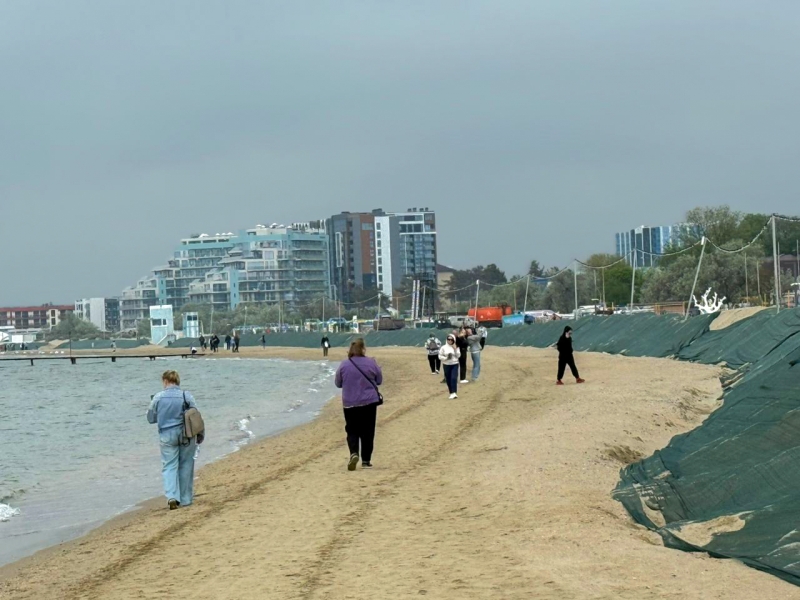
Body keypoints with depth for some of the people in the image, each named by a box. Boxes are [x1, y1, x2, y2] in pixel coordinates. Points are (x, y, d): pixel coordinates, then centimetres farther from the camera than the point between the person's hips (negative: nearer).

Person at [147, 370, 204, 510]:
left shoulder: (158, 398, -6)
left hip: (167, 436, -1)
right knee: (185, 466, 12)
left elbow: (151, 419, 3)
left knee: (169, 466, 5)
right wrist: (200, 435, 10)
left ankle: (172, 496, -15)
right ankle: (185, 499, 17)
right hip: (187, 435, 1)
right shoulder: (187, 396, -6)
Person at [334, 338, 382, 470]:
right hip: (369, 403, 0)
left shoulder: (344, 365, -6)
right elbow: (379, 380, 6)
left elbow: (338, 383, 6)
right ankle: (366, 461, 11)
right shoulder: (371, 363, -7)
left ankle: (354, 453, -16)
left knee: (352, 431, 9)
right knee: (367, 432, 10)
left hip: (350, 404, 0)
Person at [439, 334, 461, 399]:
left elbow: (458, 356, -4)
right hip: (446, 365, 1)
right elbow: (440, 356, -1)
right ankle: (451, 393, 18)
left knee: (454, 378, -15)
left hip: (454, 365, -1)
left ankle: (454, 393, -20)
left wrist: (455, 349, -14)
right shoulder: (443, 347, -1)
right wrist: (446, 358, -17)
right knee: (448, 380, 5)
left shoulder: (456, 347, 2)